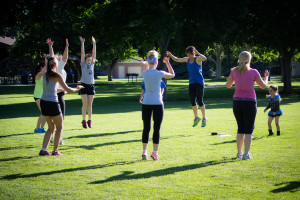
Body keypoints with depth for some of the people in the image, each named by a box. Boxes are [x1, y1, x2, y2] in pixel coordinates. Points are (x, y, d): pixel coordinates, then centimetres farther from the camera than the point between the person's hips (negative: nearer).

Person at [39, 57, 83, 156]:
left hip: (43, 102, 7)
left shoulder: (45, 75, 11)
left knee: (51, 127, 17)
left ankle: (43, 150, 8)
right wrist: (77, 89, 12)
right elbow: (67, 89, -5)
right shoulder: (57, 75, -9)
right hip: (52, 103, -7)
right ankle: (55, 150, 6)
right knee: (59, 127, 9)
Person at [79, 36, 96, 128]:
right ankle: (83, 120, -2)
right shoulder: (83, 64, 1)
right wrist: (82, 43, -4)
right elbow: (82, 53, -2)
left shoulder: (92, 64, 10)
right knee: (85, 103, -6)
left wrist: (94, 43, 6)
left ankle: (89, 121, 7)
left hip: (91, 85, 3)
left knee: (90, 104, 4)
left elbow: (94, 53, 9)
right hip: (84, 85, -3)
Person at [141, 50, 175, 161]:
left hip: (146, 103, 3)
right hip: (157, 103, -3)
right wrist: (167, 63, 16)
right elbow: (172, 75, 10)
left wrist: (148, 63, 23)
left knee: (146, 128, 9)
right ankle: (155, 152, 0)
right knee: (157, 128, 3)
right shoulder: (160, 73, -9)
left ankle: (144, 152, 9)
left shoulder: (144, 73, -2)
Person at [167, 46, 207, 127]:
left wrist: (198, 53, -44)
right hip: (191, 83, 6)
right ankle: (196, 118, 21)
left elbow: (205, 58, -30)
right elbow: (176, 59, 17)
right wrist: (171, 55, 0)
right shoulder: (187, 59, 8)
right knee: (192, 102, 5)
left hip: (199, 83, -6)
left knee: (200, 101, -9)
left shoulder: (198, 59, -9)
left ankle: (204, 118, 4)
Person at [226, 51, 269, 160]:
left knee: (241, 129, 15)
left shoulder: (234, 71, -2)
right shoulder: (253, 72, -8)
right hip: (250, 102, -3)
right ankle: (246, 154, -3)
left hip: (237, 101, 3)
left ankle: (239, 153, 18)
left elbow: (228, 85, 11)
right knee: (249, 130, 2)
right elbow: (263, 86, 3)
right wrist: (266, 77, 22)